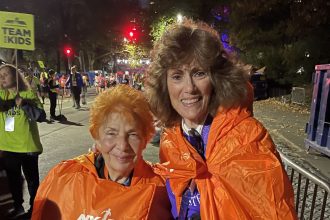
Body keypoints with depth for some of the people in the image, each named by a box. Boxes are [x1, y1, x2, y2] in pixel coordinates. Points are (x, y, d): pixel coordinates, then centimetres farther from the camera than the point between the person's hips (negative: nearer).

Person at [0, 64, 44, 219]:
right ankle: (18, 207, 39)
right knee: (13, 178, 20)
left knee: (31, 178, 10)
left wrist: (23, 104, -27)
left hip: (27, 145, -5)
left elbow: (41, 115, -16)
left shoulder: (28, 94, -9)